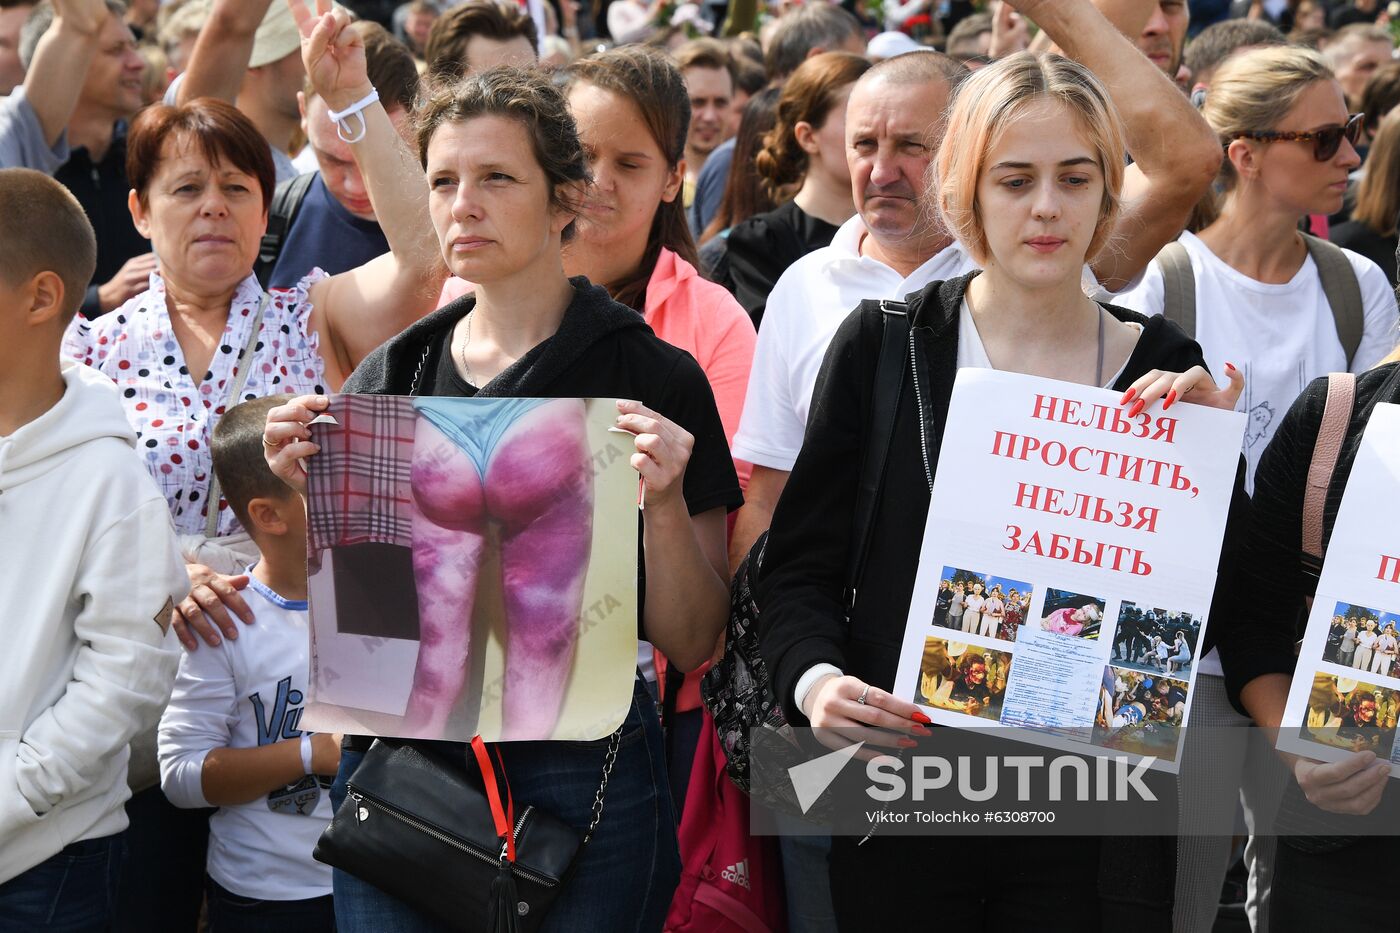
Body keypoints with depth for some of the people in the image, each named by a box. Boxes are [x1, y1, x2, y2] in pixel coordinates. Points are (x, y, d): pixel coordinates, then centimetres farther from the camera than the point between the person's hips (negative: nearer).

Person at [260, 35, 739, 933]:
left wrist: (666, 501, -21)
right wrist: (297, 487, -5)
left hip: (578, 770, -3)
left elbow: (692, 645, -5)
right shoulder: (392, 374, 7)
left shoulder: (653, 378, -5)